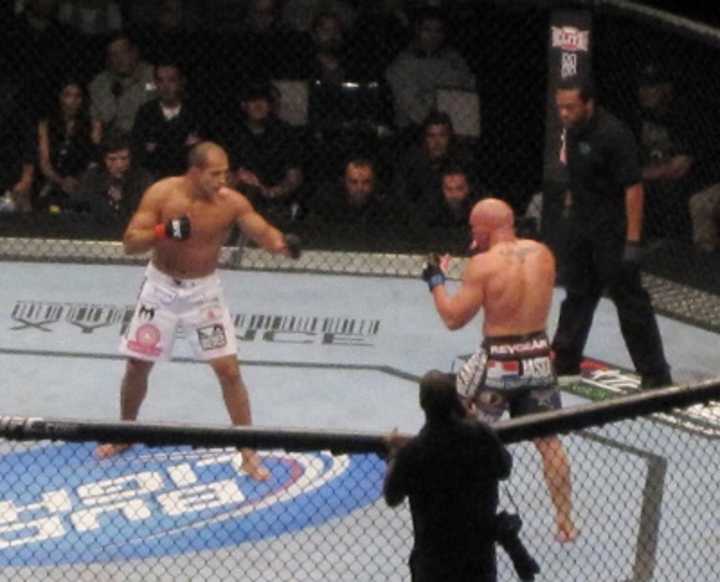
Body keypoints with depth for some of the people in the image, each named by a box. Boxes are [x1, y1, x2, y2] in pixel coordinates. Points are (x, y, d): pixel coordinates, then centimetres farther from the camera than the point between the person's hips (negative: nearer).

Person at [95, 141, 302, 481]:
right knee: (137, 365, 9)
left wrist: (283, 244, -45)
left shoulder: (231, 203, -17)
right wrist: (163, 231, -37)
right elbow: (129, 243, -18)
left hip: (203, 290, 0)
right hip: (161, 287, 0)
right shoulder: (161, 194, -18)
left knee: (228, 369, -7)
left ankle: (249, 452, 3)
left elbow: (263, 232, -22)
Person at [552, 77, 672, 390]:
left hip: (612, 232, -8)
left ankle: (655, 375, 2)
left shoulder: (613, 133, -22)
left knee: (631, 302, -4)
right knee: (577, 294, 20)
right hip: (582, 229, 8)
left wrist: (633, 241, -25)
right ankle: (564, 361, 35)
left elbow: (634, 187, -23)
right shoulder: (573, 131, 3)